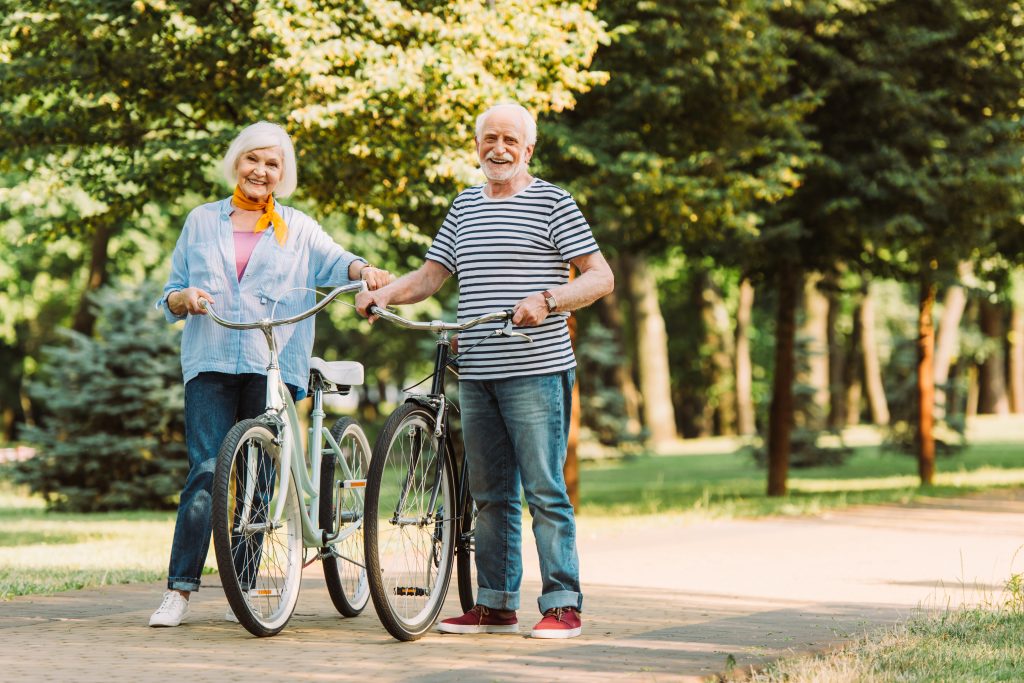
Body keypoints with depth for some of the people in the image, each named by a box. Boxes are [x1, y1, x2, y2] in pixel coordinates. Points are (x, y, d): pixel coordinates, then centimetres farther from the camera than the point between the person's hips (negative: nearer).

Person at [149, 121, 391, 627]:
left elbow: (333, 262, -2)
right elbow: (169, 297, 16)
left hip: (273, 366, 1)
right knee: (207, 471, -12)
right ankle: (179, 591, -11)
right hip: (211, 362, 0)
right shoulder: (202, 222, 17)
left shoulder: (298, 228, 16)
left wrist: (364, 271, -24)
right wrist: (185, 297, -8)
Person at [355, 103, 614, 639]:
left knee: (543, 490, -7)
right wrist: (385, 292, -3)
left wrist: (547, 299, -23)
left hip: (536, 372, -6)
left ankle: (563, 605, -1)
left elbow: (601, 276, -6)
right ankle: (496, 605, 16)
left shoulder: (552, 202, -1)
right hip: (476, 374, 6)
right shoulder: (465, 206, 17)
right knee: (490, 493, 10)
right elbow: (431, 275, 16)